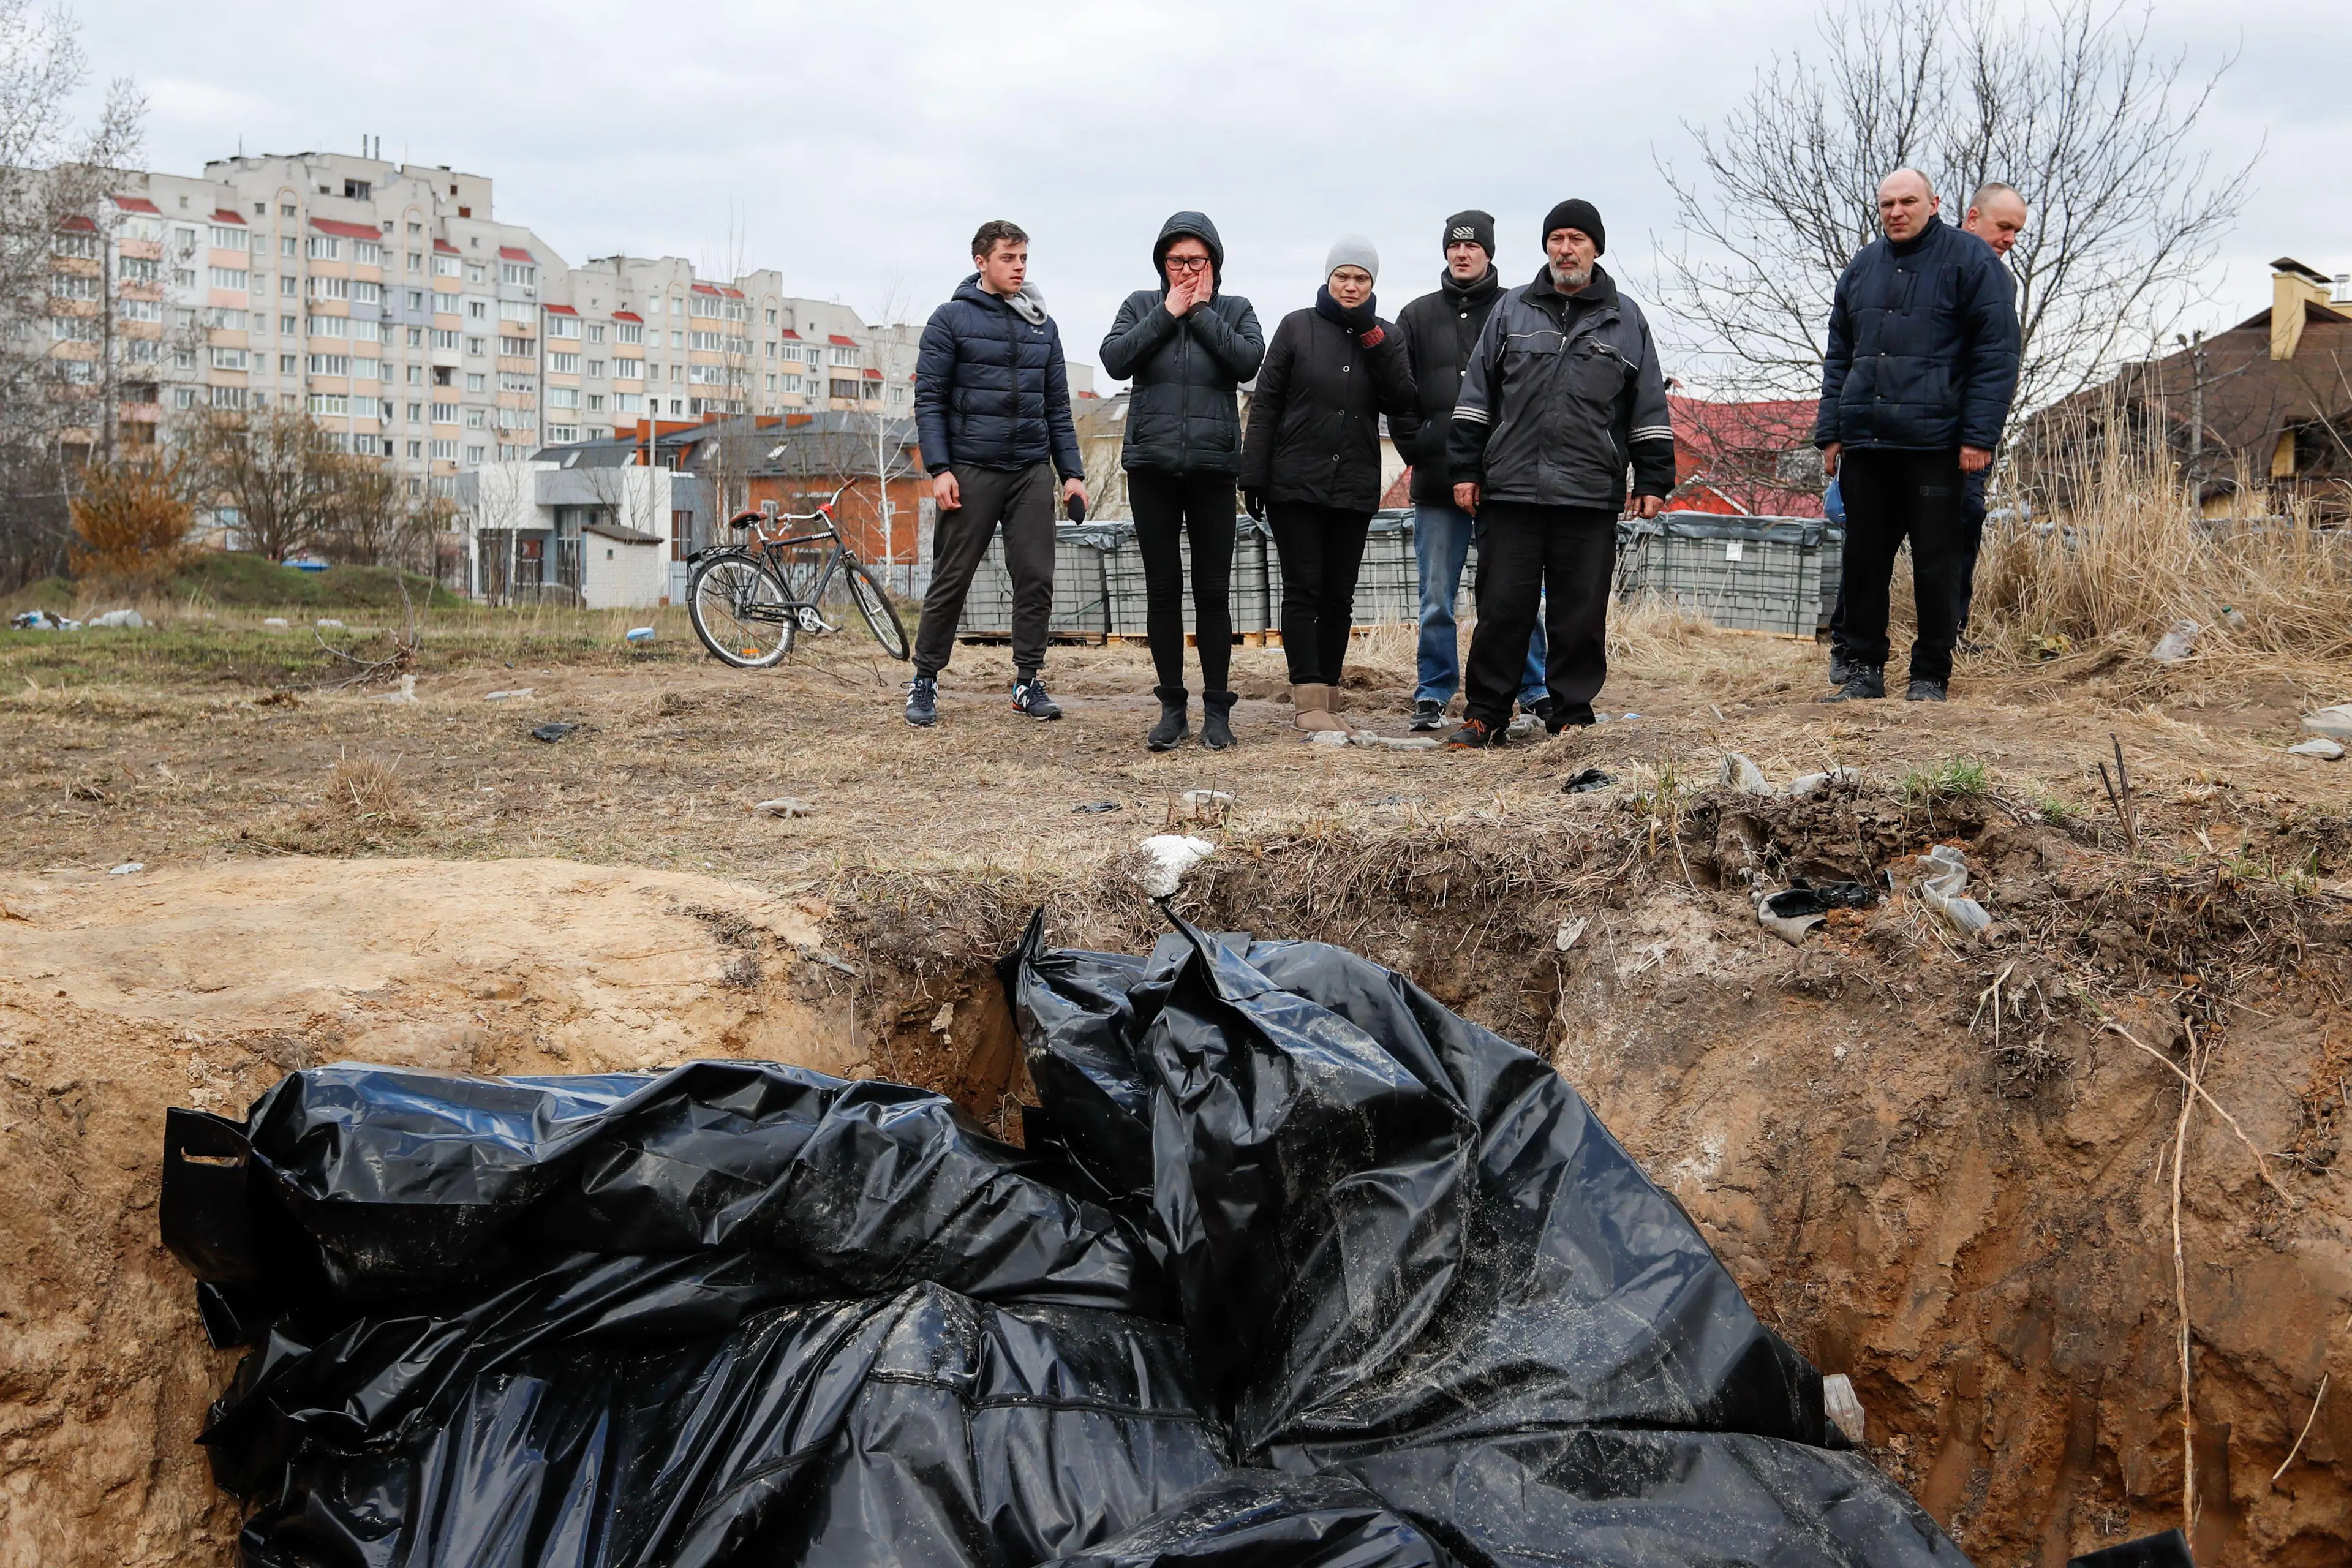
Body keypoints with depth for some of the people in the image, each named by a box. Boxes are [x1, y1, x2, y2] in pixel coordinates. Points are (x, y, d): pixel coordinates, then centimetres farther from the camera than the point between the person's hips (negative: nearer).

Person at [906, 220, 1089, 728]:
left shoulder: (1042, 325, 13)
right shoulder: (952, 319, 0)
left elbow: (1058, 405, 15)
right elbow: (929, 398, -4)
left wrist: (1072, 472, 8)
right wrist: (939, 468, -13)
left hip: (1033, 471, 4)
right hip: (972, 470, -4)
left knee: (1036, 578, 2)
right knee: (951, 579, 0)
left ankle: (1029, 681, 12)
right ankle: (924, 681, 11)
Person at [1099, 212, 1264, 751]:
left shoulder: (1235, 311, 7)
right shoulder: (1141, 306, 8)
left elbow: (1249, 361, -11)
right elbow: (1115, 360, -7)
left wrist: (1202, 312, -7)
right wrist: (1169, 314, -7)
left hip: (1212, 466, -1)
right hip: (1151, 465, 1)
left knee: (1212, 590, 0)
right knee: (1162, 589, 4)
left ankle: (1217, 708, 8)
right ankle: (1172, 707, 11)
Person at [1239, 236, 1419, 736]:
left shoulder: (1386, 337, 8)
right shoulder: (1297, 328, 1)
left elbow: (1403, 402, -7)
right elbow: (1265, 405, 0)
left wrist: (1370, 335, -11)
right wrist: (1253, 477, -5)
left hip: (1355, 488, 3)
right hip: (1295, 484, -3)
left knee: (1339, 595, 5)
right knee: (1303, 590, -6)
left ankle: (1326, 698, 12)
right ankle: (1308, 699, -6)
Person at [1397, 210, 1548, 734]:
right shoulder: (1418, 316, 12)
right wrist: (1417, 447, -4)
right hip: (1437, 481, 2)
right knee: (1436, 600, 5)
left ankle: (1533, 691, 11)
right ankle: (1432, 695, 12)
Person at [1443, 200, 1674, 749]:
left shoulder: (1626, 319, 12)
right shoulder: (1510, 311, 12)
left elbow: (1649, 409, 12)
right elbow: (1476, 395, 12)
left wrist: (1653, 482, 6)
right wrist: (1465, 469, 5)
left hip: (1591, 497, 0)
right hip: (1511, 490, 0)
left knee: (1581, 615, 3)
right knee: (1502, 607, 1)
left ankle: (1572, 715, 13)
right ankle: (1486, 715, 9)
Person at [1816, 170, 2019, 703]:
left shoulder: (1970, 259, -1)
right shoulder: (1861, 268, 16)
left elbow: (1997, 353, -6)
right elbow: (1839, 358, 20)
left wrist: (1979, 436, -12)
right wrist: (1830, 432, 11)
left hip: (1935, 441, -5)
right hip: (1865, 440, 5)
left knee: (1936, 562, 1)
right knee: (1864, 560, 7)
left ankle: (1931, 676, 9)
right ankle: (1864, 670, 15)